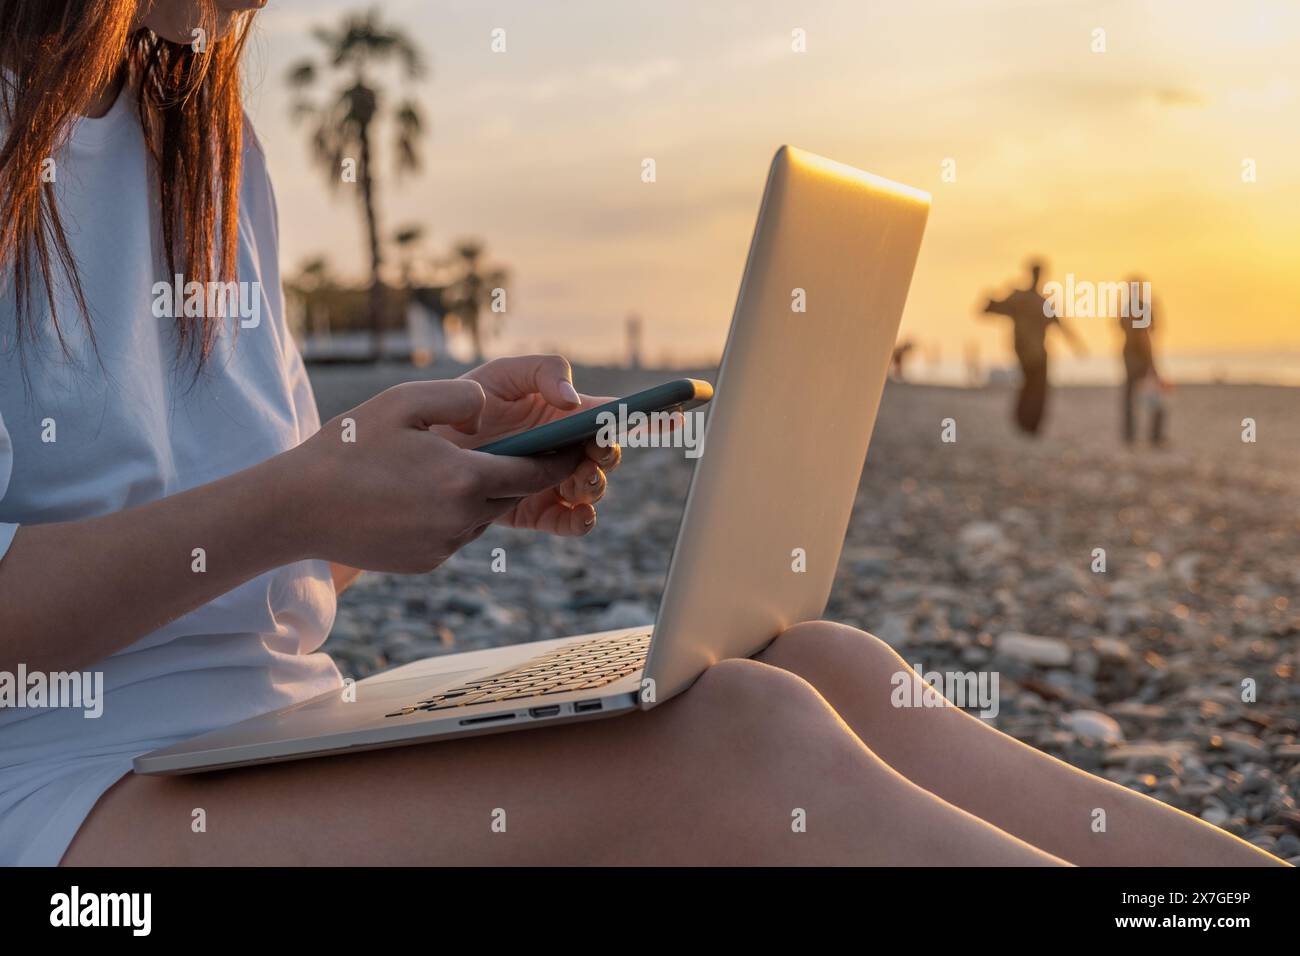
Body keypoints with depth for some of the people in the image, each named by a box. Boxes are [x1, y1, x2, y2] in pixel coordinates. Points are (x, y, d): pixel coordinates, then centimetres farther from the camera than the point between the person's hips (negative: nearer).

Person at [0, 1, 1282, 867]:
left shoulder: (192, 131, 18)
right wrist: (298, 500, -22)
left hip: (279, 729, 7)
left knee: (827, 672, -15)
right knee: (734, 742, -29)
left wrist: (461, 446, 0)